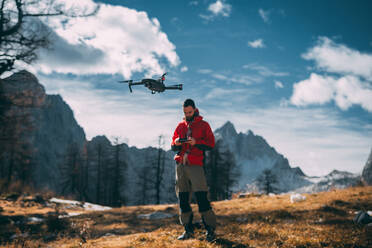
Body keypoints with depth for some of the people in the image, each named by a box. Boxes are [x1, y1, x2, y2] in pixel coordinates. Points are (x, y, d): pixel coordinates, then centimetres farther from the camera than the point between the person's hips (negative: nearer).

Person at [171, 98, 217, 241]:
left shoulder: (203, 125, 6)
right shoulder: (180, 126, 18)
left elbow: (211, 144, -2)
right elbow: (173, 146, 18)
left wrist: (196, 142, -17)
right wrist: (176, 143, -5)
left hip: (195, 165, -5)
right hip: (180, 164, 5)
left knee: (201, 197, -12)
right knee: (182, 198, 5)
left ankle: (210, 230, -5)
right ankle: (188, 230, 13)